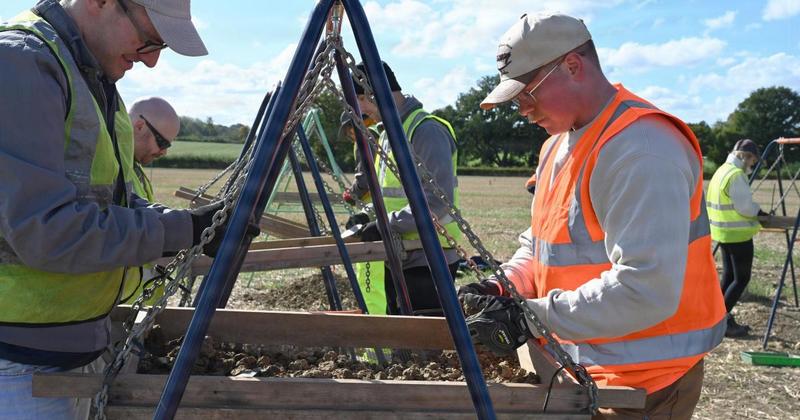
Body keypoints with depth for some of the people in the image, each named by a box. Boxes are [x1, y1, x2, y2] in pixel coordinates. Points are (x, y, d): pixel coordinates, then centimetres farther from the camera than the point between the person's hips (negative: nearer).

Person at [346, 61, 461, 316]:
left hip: (427, 261, -10)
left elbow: (438, 201, -24)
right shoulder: (388, 134, 15)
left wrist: (387, 224, -21)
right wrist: (372, 216, 6)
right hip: (398, 258, 10)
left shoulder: (427, 130, -16)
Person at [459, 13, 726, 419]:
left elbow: (645, 289, -30)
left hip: (641, 384, -8)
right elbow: (540, 241, 14)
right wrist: (505, 287, -5)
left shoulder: (639, 146, -24)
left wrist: (532, 317, -27)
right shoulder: (558, 144, 8)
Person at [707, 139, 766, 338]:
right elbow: (744, 207, -18)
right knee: (742, 278, 0)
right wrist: (758, 210, 1)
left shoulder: (721, 170, 12)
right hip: (738, 234, -9)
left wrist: (753, 208, 13)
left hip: (723, 232, 9)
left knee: (728, 275, 14)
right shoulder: (736, 174, -18)